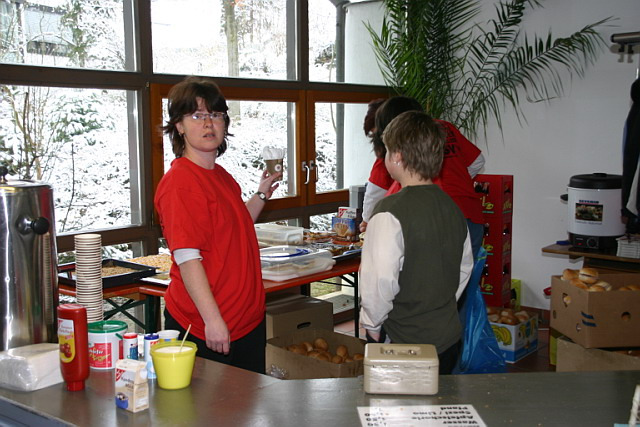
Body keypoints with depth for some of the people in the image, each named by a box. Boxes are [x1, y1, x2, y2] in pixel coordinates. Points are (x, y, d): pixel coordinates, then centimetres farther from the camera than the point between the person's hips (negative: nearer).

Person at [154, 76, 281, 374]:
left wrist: (262, 195, 14)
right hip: (203, 328, -9)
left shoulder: (222, 176, 11)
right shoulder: (179, 182, -17)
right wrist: (213, 319, -25)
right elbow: (187, 258, -23)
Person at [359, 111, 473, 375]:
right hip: (449, 340, 7)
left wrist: (372, 324, -8)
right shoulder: (452, 207, 5)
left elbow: (380, 281, -24)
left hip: (404, 345, -7)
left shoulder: (390, 212, -19)